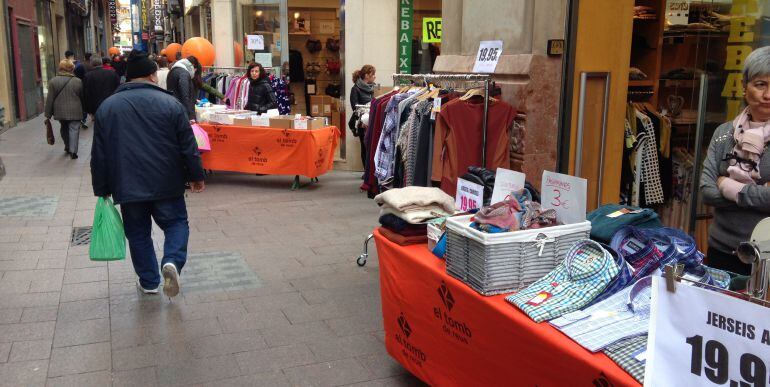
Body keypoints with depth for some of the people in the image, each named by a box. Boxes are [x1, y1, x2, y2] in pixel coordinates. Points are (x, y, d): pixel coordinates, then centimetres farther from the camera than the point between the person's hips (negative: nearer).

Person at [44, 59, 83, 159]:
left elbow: (49, 100, -2)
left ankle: (67, 147, 33)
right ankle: (73, 150, -7)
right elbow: (82, 97, 4)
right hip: (75, 111, -2)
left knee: (64, 129, 21)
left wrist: (48, 114, 4)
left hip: (60, 111, 2)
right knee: (74, 129, 0)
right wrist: (83, 110, 19)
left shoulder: (53, 81, -4)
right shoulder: (77, 81, -6)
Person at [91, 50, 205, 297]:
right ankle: (172, 261, -12)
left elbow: (99, 155, 6)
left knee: (138, 233, 14)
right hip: (166, 184, -2)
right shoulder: (170, 103, -4)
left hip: (128, 186, 2)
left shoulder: (107, 106, 4)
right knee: (176, 223, 13)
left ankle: (149, 282, 18)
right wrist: (196, 176, 7)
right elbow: (188, 146, -4)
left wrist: (102, 190, 12)